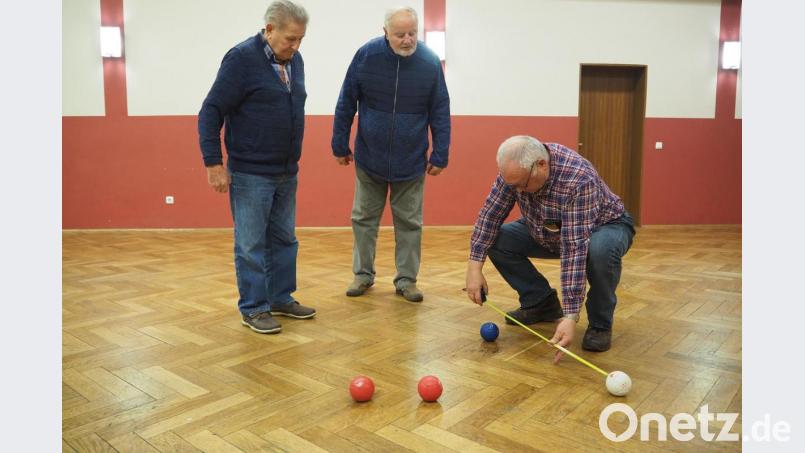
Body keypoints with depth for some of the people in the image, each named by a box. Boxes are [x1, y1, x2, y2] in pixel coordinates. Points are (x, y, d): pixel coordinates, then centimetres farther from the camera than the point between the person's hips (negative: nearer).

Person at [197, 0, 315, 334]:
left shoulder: (294, 61, 9)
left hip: (287, 172, 7)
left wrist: (293, 159, 16)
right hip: (251, 174, -7)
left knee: (284, 240, 14)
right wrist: (214, 163, -16)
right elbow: (211, 112, -12)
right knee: (251, 244, 2)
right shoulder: (241, 59, -12)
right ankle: (253, 309, 13)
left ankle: (281, 299, 27)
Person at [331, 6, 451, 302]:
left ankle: (406, 279, 19)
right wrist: (340, 145, 2)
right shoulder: (366, 55, -10)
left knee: (409, 223, 7)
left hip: (411, 162, 0)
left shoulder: (430, 63, -9)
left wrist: (440, 155, -2)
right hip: (369, 159, 1)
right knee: (364, 218, 10)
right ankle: (363, 274, 25)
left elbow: (440, 113, -2)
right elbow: (346, 103, -1)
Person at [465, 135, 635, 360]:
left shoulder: (579, 180, -39)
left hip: (605, 226, -5)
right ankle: (541, 303, 4)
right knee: (496, 239, -14)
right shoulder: (515, 170, -22)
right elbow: (490, 214, -15)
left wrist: (570, 316, -44)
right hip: (549, 233, 5)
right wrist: (474, 266, -24)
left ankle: (600, 322, -12)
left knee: (600, 249, -40)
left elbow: (575, 249, -43)